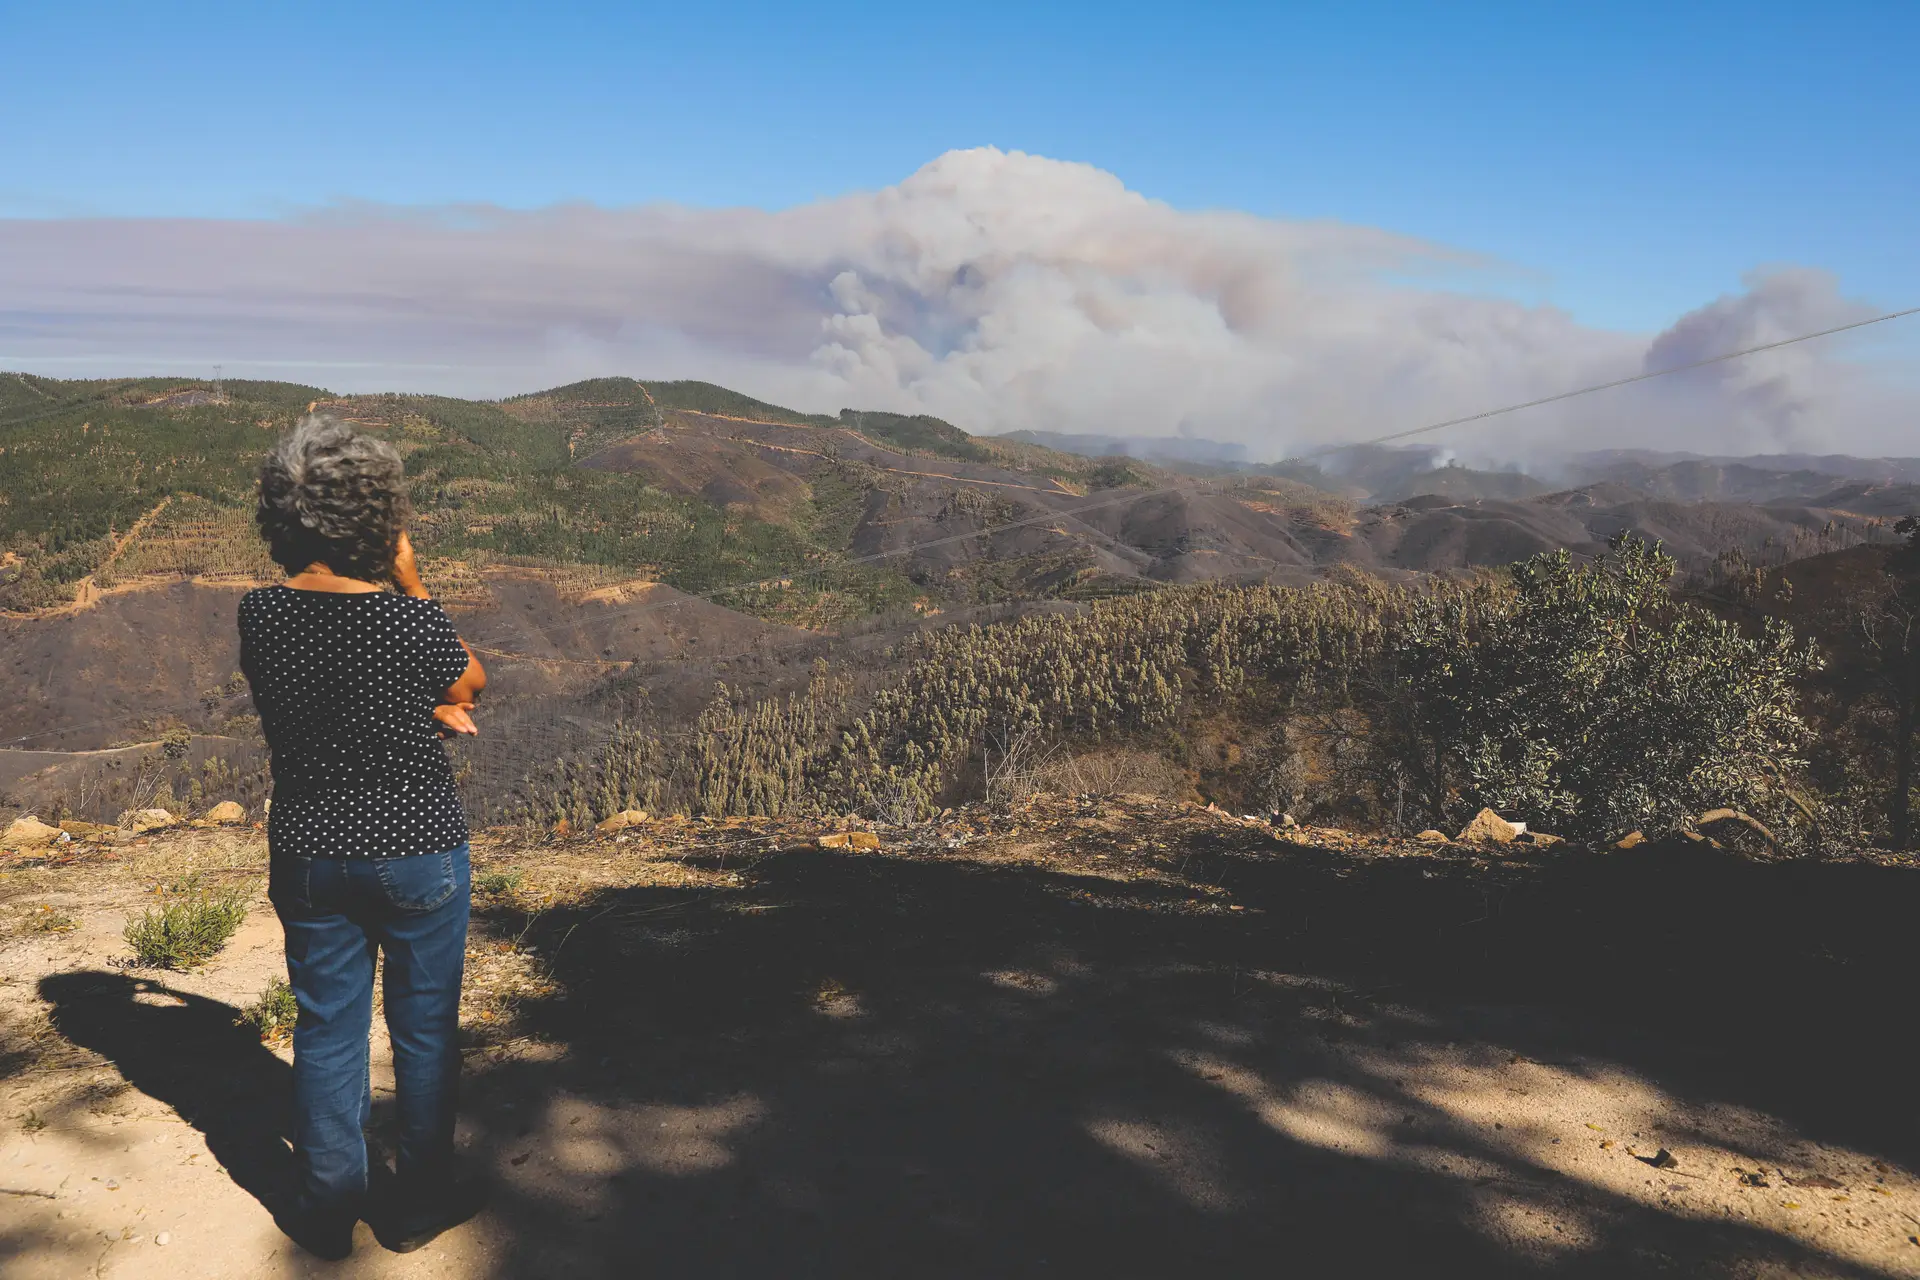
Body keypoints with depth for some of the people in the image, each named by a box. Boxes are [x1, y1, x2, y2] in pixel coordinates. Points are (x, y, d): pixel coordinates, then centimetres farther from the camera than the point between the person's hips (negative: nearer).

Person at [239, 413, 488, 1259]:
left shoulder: (258, 617, -9)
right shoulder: (408, 620, -22)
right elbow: (470, 683, -1)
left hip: (308, 857, 4)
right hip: (418, 853, -3)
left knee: (326, 1029, 17)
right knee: (423, 1027, 14)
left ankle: (329, 1206, 30)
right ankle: (420, 1199, 28)